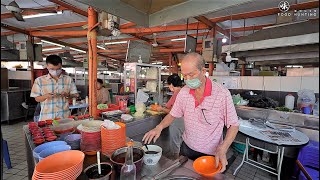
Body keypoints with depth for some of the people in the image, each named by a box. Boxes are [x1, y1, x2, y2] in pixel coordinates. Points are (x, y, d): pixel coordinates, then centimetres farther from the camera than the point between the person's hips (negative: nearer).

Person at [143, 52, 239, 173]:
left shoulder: (222, 94, -22)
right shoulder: (183, 92, -9)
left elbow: (233, 125, -14)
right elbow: (173, 114, 1)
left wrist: (222, 150, -25)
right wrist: (159, 127, -15)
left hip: (211, 154, -3)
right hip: (186, 148, 4)